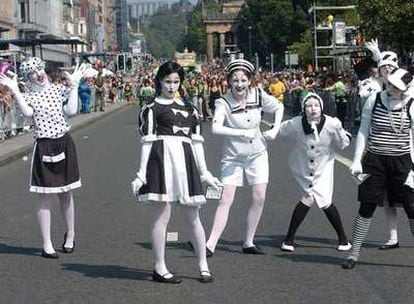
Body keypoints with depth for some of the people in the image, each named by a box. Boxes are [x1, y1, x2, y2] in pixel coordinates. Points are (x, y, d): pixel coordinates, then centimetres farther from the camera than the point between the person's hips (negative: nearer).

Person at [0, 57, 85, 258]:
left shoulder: (59, 90, 7)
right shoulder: (28, 96, 2)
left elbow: (71, 111, -8)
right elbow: (28, 113, -19)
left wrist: (74, 86, -5)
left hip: (64, 144, 2)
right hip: (44, 146, -2)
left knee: (66, 195, 13)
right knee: (45, 198, 0)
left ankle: (70, 234, 31)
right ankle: (47, 245, 6)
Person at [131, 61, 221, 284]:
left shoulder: (188, 108, 19)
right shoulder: (152, 108, 4)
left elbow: (196, 142, 20)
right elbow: (147, 142, 1)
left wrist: (205, 173, 18)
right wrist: (141, 175, -2)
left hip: (186, 161, 5)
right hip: (162, 160, -5)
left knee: (193, 216, 6)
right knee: (162, 215, -3)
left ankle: (203, 266, 14)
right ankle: (159, 269, 4)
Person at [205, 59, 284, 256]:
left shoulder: (258, 95, -8)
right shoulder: (223, 103, -20)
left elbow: (279, 107, 11)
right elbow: (216, 128, -36)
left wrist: (275, 130, 0)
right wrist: (243, 133, -37)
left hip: (257, 153, 4)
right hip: (233, 156, -4)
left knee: (259, 199, 0)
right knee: (226, 200, -10)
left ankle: (248, 243, 12)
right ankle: (210, 245, -11)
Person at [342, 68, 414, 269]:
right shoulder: (373, 101, -3)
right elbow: (363, 131, 5)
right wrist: (357, 160, 0)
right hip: (374, 161, 0)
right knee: (367, 207, 1)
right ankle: (354, 252, 13)